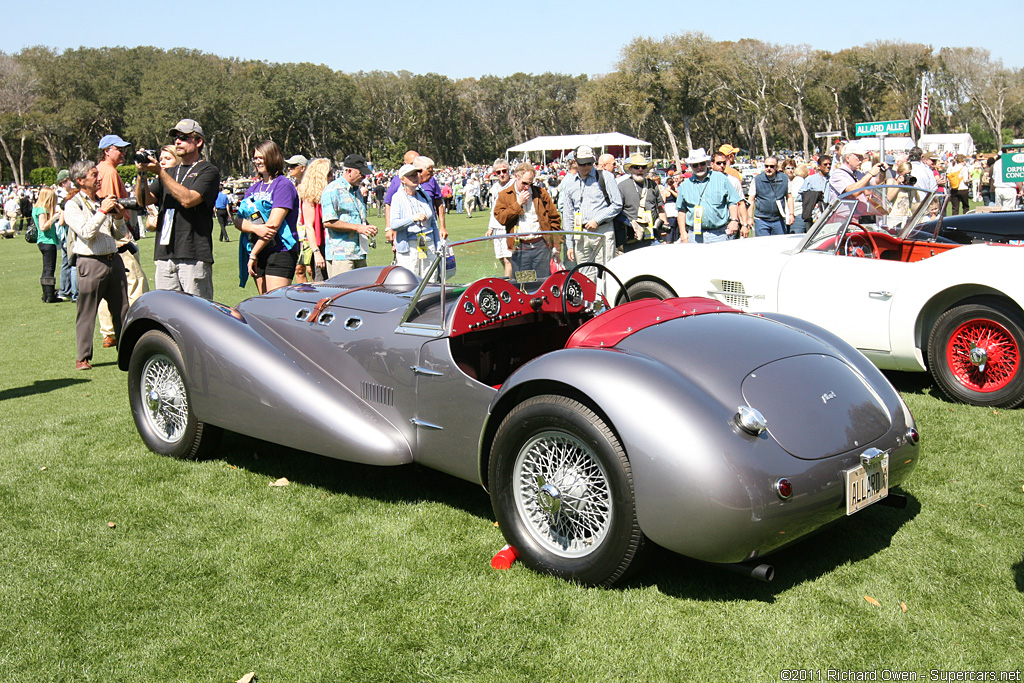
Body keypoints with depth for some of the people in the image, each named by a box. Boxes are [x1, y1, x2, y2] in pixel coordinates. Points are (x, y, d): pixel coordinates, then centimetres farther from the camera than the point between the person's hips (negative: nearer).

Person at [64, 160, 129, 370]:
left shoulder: (104, 202, 15)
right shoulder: (73, 205, -2)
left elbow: (120, 235, 18)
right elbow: (86, 233, -16)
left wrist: (119, 218, 0)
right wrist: (102, 212, -16)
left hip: (113, 259, 6)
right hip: (91, 263, -6)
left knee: (122, 309, 8)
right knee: (87, 312, -2)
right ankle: (83, 357, 6)